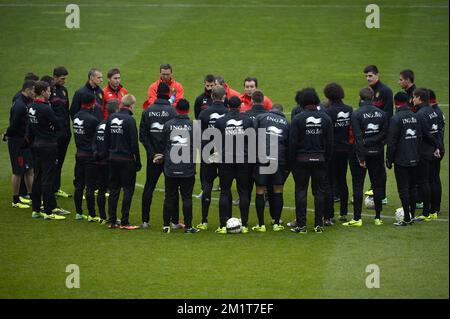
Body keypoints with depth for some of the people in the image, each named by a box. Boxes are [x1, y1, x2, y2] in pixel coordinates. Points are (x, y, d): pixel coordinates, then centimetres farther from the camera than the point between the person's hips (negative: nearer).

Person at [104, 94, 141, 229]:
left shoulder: (111, 118, 4)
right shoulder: (129, 120, -14)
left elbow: (106, 140, 10)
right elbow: (134, 143, -13)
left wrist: (110, 154, 17)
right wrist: (138, 162, -7)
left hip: (113, 158, 6)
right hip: (126, 159, -6)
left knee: (113, 189, 12)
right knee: (128, 189, 0)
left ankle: (112, 221, 13)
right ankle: (124, 222, -2)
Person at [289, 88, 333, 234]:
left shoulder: (298, 119, -9)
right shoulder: (325, 118, 2)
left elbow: (292, 143, -9)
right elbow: (330, 142, 4)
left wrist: (291, 161, -2)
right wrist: (326, 159, 12)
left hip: (302, 160, -3)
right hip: (320, 159, 3)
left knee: (301, 191, 2)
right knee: (319, 191, 8)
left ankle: (301, 225, 0)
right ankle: (319, 224, 9)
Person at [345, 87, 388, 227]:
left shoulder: (356, 114, -11)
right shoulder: (381, 113, 3)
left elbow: (358, 137, -14)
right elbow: (384, 134, -1)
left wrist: (361, 157, -12)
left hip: (362, 153, -4)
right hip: (377, 154, 4)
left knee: (358, 186, 1)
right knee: (377, 185, 10)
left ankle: (357, 218, -1)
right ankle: (378, 217, 14)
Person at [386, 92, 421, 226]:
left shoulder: (396, 119, -13)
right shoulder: (415, 117, 6)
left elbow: (392, 142, -13)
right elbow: (420, 137, 13)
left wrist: (389, 159, -5)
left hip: (401, 160, -6)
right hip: (414, 159, 6)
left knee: (403, 189, -3)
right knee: (412, 187, 14)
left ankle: (407, 218, -3)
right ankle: (412, 216, 19)